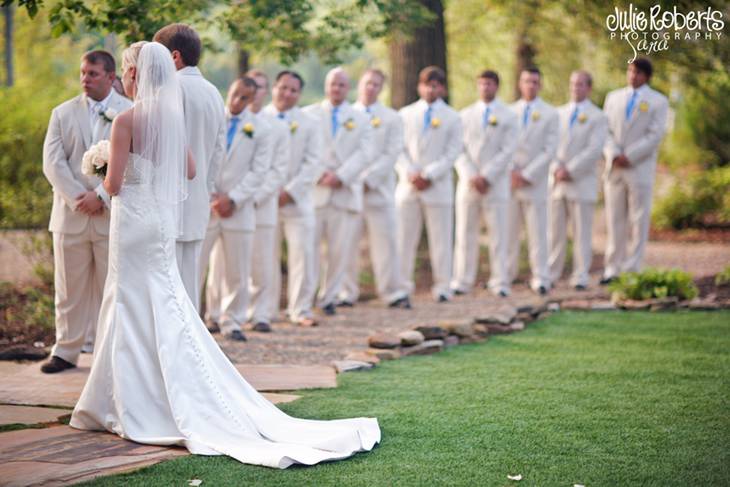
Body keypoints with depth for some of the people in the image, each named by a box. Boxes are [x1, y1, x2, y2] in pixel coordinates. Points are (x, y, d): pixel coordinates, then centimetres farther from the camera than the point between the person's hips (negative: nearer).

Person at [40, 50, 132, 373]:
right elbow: (53, 162, 1)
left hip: (112, 215, -2)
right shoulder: (63, 113, 9)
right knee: (70, 289, 7)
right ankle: (66, 350, 14)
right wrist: (77, 198, -11)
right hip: (70, 214, 2)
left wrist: (102, 196, -13)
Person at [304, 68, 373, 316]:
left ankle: (328, 297, 9)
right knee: (310, 245, -5)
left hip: (345, 192, 1)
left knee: (339, 250, 0)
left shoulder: (360, 120, 14)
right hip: (314, 190, -1)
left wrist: (340, 176, -12)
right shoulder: (309, 114, 11)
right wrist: (319, 174, -12)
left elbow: (363, 154, 2)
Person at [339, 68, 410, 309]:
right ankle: (346, 293, 7)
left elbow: (391, 154, -1)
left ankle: (393, 292, 5)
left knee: (385, 242, -1)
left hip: (378, 190, -1)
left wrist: (368, 179, -11)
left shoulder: (391, 118, 7)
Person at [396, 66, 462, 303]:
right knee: (404, 238, 3)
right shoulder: (406, 114, 11)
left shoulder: (451, 117, 5)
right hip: (408, 185, 2)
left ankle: (442, 286, 4)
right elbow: (398, 148, 5)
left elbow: (452, 153, -2)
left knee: (441, 239, 0)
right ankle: (403, 282, 10)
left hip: (438, 187, -2)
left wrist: (429, 175, -12)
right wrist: (409, 173, -10)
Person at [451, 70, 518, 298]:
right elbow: (459, 149, 5)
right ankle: (462, 281, 8)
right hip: (468, 183, 2)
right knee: (465, 234, 3)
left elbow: (507, 151, -4)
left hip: (495, 184, -2)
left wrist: (486, 176, -12)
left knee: (498, 234, -2)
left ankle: (499, 282, 2)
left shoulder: (507, 116, 4)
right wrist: (470, 176, -9)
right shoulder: (466, 114, 12)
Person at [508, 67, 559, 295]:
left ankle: (540, 278, 0)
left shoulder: (550, 114, 3)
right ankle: (506, 273, 13)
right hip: (509, 180, 2)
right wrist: (511, 172, -6)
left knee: (537, 233, -3)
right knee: (508, 231, 4)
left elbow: (549, 150, -4)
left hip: (535, 182, -2)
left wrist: (527, 175, -10)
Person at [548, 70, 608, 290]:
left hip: (582, 183, -4)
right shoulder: (559, 113, 15)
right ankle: (550, 274, 8)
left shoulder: (597, 117, 2)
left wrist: (570, 171, -14)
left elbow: (594, 150, -9)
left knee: (581, 233, -1)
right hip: (556, 182, 4)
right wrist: (556, 169, -8)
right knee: (554, 232, 4)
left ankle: (580, 277, 2)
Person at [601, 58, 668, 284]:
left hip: (640, 169, -3)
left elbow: (655, 135, -6)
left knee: (638, 220, -1)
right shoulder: (613, 97, 15)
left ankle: (632, 269, 2)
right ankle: (613, 268, 8)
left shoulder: (658, 101, 3)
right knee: (614, 220, 4)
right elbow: (606, 130, 8)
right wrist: (613, 155, -10)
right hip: (614, 168, 3)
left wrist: (628, 157, -14)